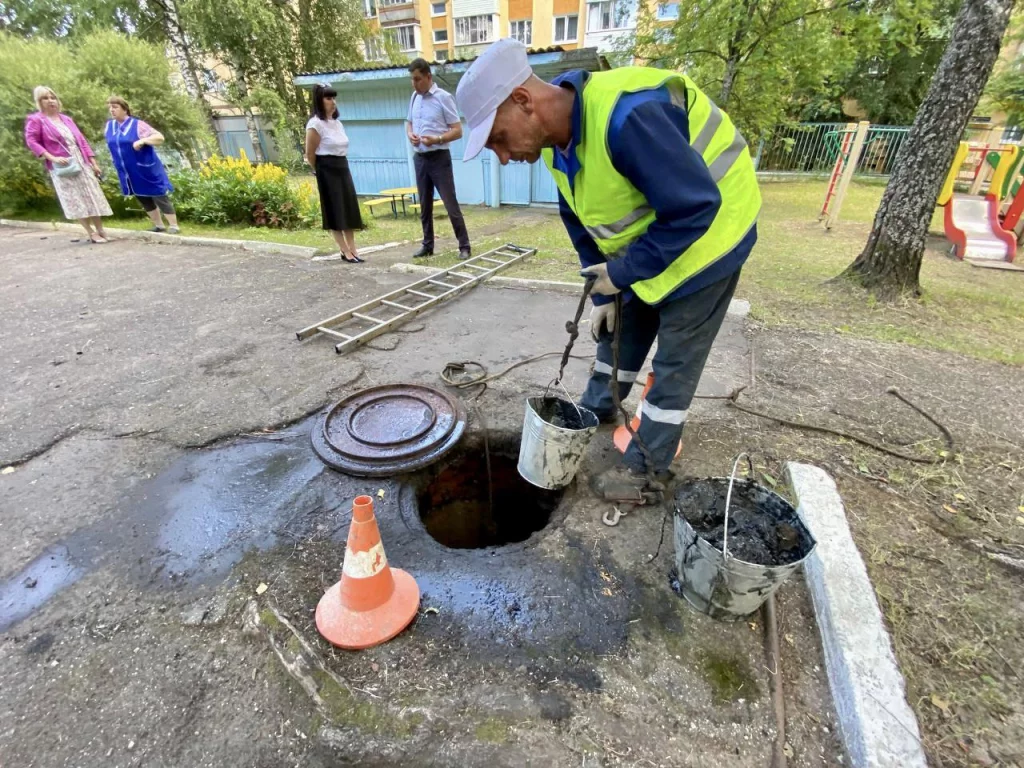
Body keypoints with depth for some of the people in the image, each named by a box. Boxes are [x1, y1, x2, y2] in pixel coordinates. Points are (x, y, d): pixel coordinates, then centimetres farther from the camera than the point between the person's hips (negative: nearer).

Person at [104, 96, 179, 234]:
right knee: (143, 200, 11)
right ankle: (159, 225, 20)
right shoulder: (109, 125, 11)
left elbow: (160, 137, -15)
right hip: (130, 174, 7)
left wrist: (142, 140, -29)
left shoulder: (137, 125, -9)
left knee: (159, 197, -5)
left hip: (146, 170, -7)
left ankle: (174, 226, -1)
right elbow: (112, 144, 24)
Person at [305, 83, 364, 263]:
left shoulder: (338, 123, 14)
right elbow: (310, 154, -9)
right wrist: (320, 172, 3)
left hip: (343, 167, 8)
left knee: (349, 209, 6)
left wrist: (341, 166, 16)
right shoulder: (315, 124, -11)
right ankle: (345, 252, 1)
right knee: (335, 211, -3)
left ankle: (353, 250, 10)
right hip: (328, 171, -8)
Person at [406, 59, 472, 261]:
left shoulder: (443, 97, -7)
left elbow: (457, 131, -10)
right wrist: (410, 134, 1)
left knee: (451, 204, -7)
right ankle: (427, 245, 20)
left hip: (439, 158, -6)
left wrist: (436, 139, -24)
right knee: (424, 205, 10)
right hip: (420, 158, 7)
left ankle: (464, 246, -1)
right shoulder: (414, 97, 12)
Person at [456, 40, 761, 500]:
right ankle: (598, 409, 39)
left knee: (676, 360, -2)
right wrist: (604, 292, 4)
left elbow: (694, 209, -31)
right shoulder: (557, 141, -6)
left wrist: (623, 273, -23)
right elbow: (581, 222, 5)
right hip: (644, 241, 8)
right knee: (620, 327, 16)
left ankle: (647, 473, 11)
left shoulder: (627, 117, -35)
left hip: (706, 233, -8)